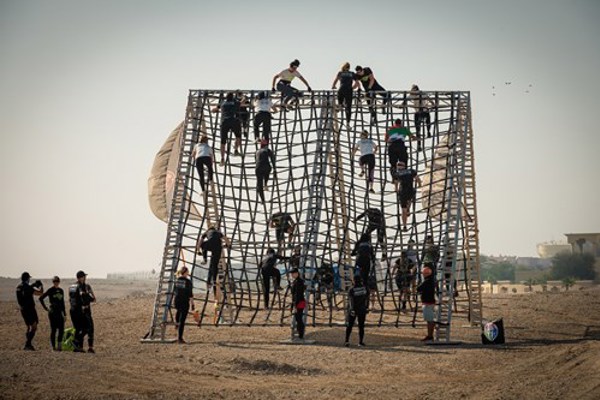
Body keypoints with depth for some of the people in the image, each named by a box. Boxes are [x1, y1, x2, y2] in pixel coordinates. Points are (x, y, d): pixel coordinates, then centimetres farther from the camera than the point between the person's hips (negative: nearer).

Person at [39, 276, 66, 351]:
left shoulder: (61, 291, 13)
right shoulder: (50, 290, -5)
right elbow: (41, 298, -7)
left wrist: (64, 314, 16)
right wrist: (45, 308, -7)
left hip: (59, 312, 6)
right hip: (52, 312, -6)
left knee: (61, 329, -1)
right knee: (53, 329, -3)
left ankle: (59, 345, 6)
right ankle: (53, 346, 3)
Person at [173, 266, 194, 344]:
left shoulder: (177, 280, 2)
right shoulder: (188, 281, -14)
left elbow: (175, 291, 12)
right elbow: (190, 294, -14)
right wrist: (192, 304, -6)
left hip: (177, 301, 5)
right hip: (185, 302, -5)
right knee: (182, 321, 0)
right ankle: (180, 338, 2)